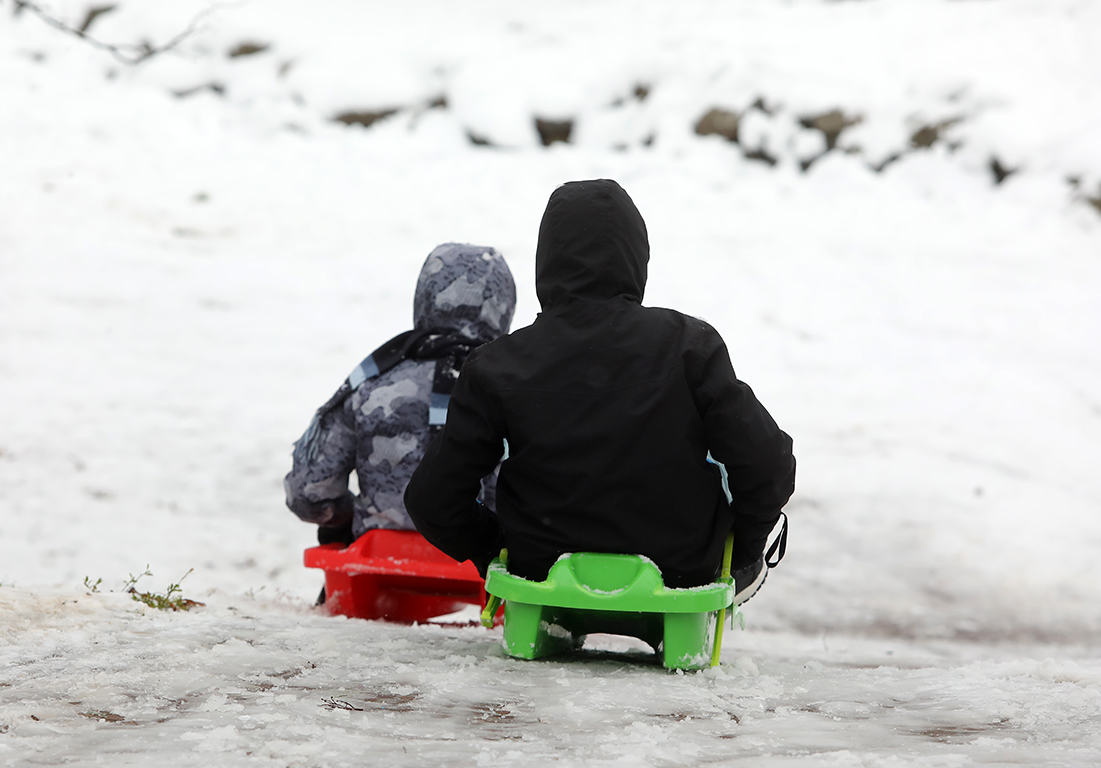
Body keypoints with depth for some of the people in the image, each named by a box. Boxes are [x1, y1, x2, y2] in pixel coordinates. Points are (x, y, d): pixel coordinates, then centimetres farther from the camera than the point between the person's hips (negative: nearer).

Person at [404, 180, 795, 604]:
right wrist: (742, 553, 5)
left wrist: (491, 551, 11)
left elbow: (432, 501, -11)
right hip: (679, 569, -1)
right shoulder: (688, 345, -13)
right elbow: (765, 465, -15)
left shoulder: (498, 367, -13)